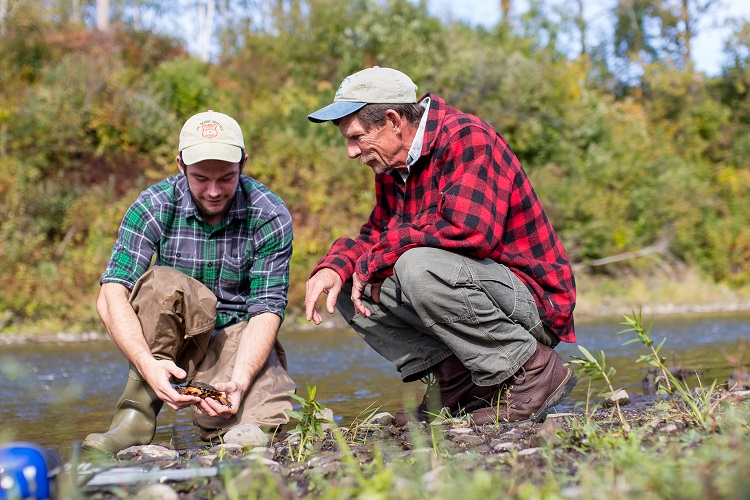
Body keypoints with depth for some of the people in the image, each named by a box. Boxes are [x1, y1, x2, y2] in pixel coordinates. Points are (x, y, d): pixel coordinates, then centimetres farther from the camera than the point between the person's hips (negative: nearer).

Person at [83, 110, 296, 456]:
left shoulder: (271, 216, -13)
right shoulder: (154, 207, -13)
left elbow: (267, 311, -16)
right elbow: (111, 297, -22)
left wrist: (239, 381, -34)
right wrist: (148, 364, -39)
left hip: (240, 339, 0)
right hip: (170, 337, 0)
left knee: (263, 422, -28)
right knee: (163, 283, -31)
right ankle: (138, 413, -22)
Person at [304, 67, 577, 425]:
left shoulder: (467, 139, -18)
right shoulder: (393, 166, 9)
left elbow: (468, 230, -32)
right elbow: (376, 233, 15)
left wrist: (374, 260, -22)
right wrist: (334, 266, -8)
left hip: (531, 301, -9)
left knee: (418, 266, -35)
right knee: (344, 281, 2)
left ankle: (532, 371, -15)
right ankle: (458, 380, 0)